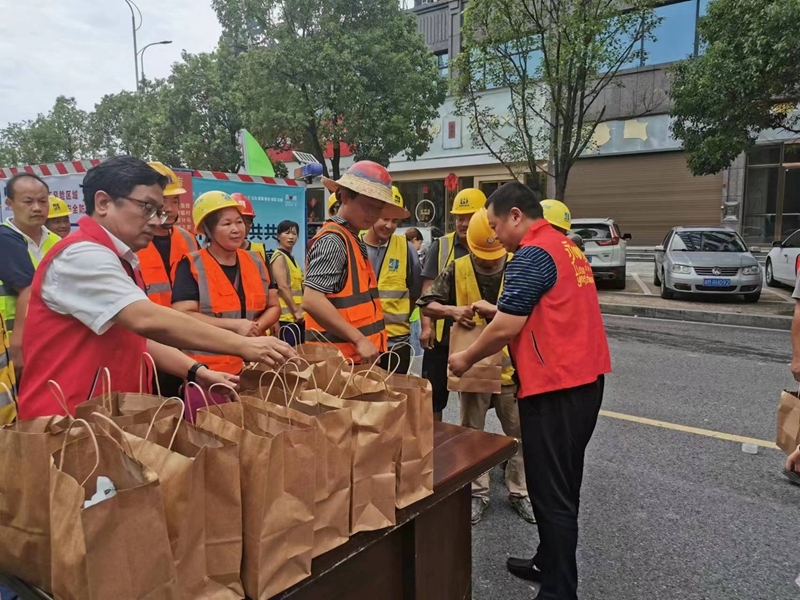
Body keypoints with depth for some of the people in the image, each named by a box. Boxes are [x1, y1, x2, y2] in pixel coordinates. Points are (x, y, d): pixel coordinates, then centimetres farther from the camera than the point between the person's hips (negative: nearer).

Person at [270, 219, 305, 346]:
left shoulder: (291, 258, 18)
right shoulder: (279, 257, -8)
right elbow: (283, 287, -17)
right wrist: (296, 311, -17)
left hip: (297, 316, 9)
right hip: (287, 315, -9)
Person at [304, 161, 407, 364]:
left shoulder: (354, 242, 14)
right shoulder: (333, 240, -15)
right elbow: (312, 301, -24)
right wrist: (359, 340, -22)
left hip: (359, 358, 9)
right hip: (339, 360, -9)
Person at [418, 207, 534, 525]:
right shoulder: (457, 270, -3)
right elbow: (427, 305, 2)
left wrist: (496, 311, -26)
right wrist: (451, 311, -18)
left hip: (511, 366, -1)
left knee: (520, 433, 11)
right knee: (472, 433, 13)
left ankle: (519, 491, 31)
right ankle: (477, 493, 30)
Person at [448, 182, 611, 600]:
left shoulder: (531, 254, -15)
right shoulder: (566, 247, 15)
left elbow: (505, 328, -16)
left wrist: (467, 359, -1)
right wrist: (493, 312, 22)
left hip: (555, 386, -10)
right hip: (585, 379, 10)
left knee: (551, 492, 0)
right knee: (563, 485, 20)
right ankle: (550, 563, 35)